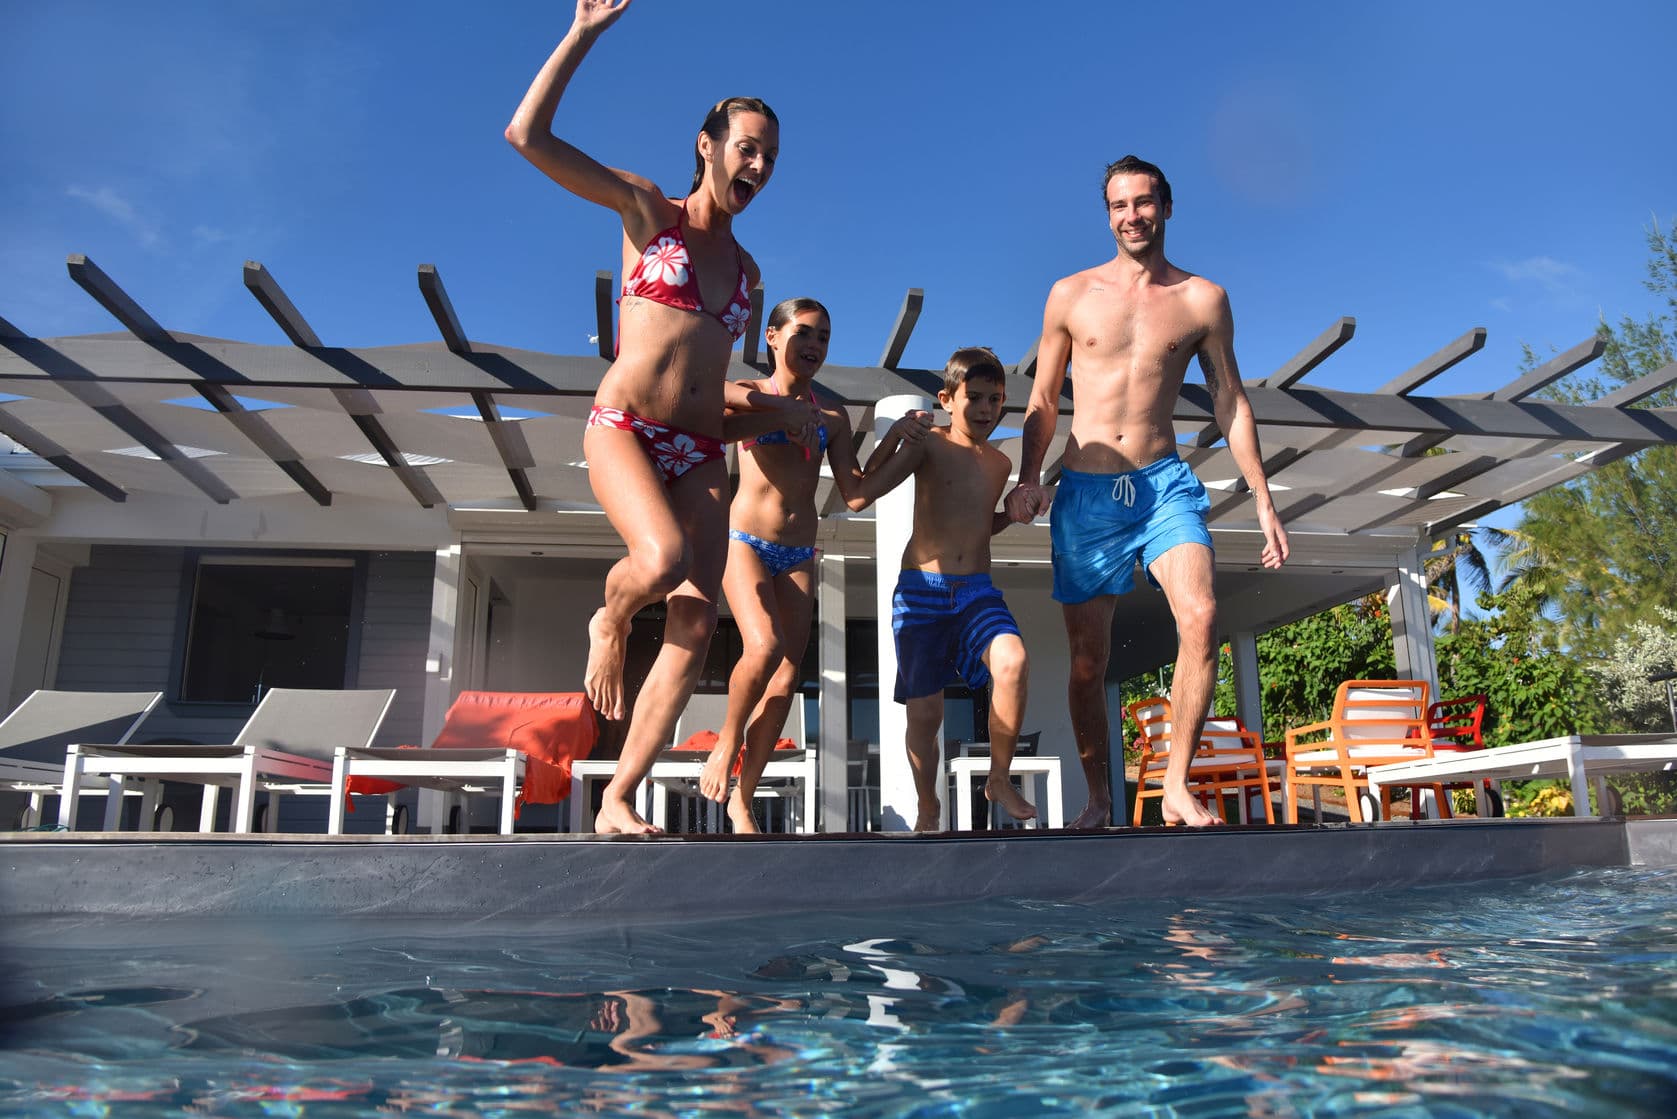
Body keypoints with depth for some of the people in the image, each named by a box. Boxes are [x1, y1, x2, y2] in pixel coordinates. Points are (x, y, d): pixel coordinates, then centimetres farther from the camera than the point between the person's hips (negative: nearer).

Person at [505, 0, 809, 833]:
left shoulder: (746, 270, 18)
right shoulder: (647, 210, 5)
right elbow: (527, 135, -4)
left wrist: (777, 406, 17)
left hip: (701, 452, 5)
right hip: (623, 429, -5)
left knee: (696, 629, -6)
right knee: (664, 560, -34)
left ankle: (616, 802, 3)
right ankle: (607, 623, 5)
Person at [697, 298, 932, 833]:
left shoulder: (832, 415, 11)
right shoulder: (750, 393, 1)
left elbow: (856, 495, 4)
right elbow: (720, 426, -22)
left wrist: (895, 439, -6)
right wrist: (790, 414, -24)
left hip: (798, 556, 4)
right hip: (745, 542, -4)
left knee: (787, 675, -2)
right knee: (765, 647, -26)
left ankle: (742, 799, 9)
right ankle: (726, 743, 1)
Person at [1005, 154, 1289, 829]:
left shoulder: (1202, 299, 6)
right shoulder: (1071, 295, 7)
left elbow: (1231, 404, 10)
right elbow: (1042, 403, 12)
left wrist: (1264, 503, 6)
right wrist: (1028, 479, -3)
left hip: (1165, 484, 0)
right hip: (1085, 493, 1)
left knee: (1201, 618, -23)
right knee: (1088, 660, 2)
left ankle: (1177, 785, -9)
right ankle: (1100, 799, 18)